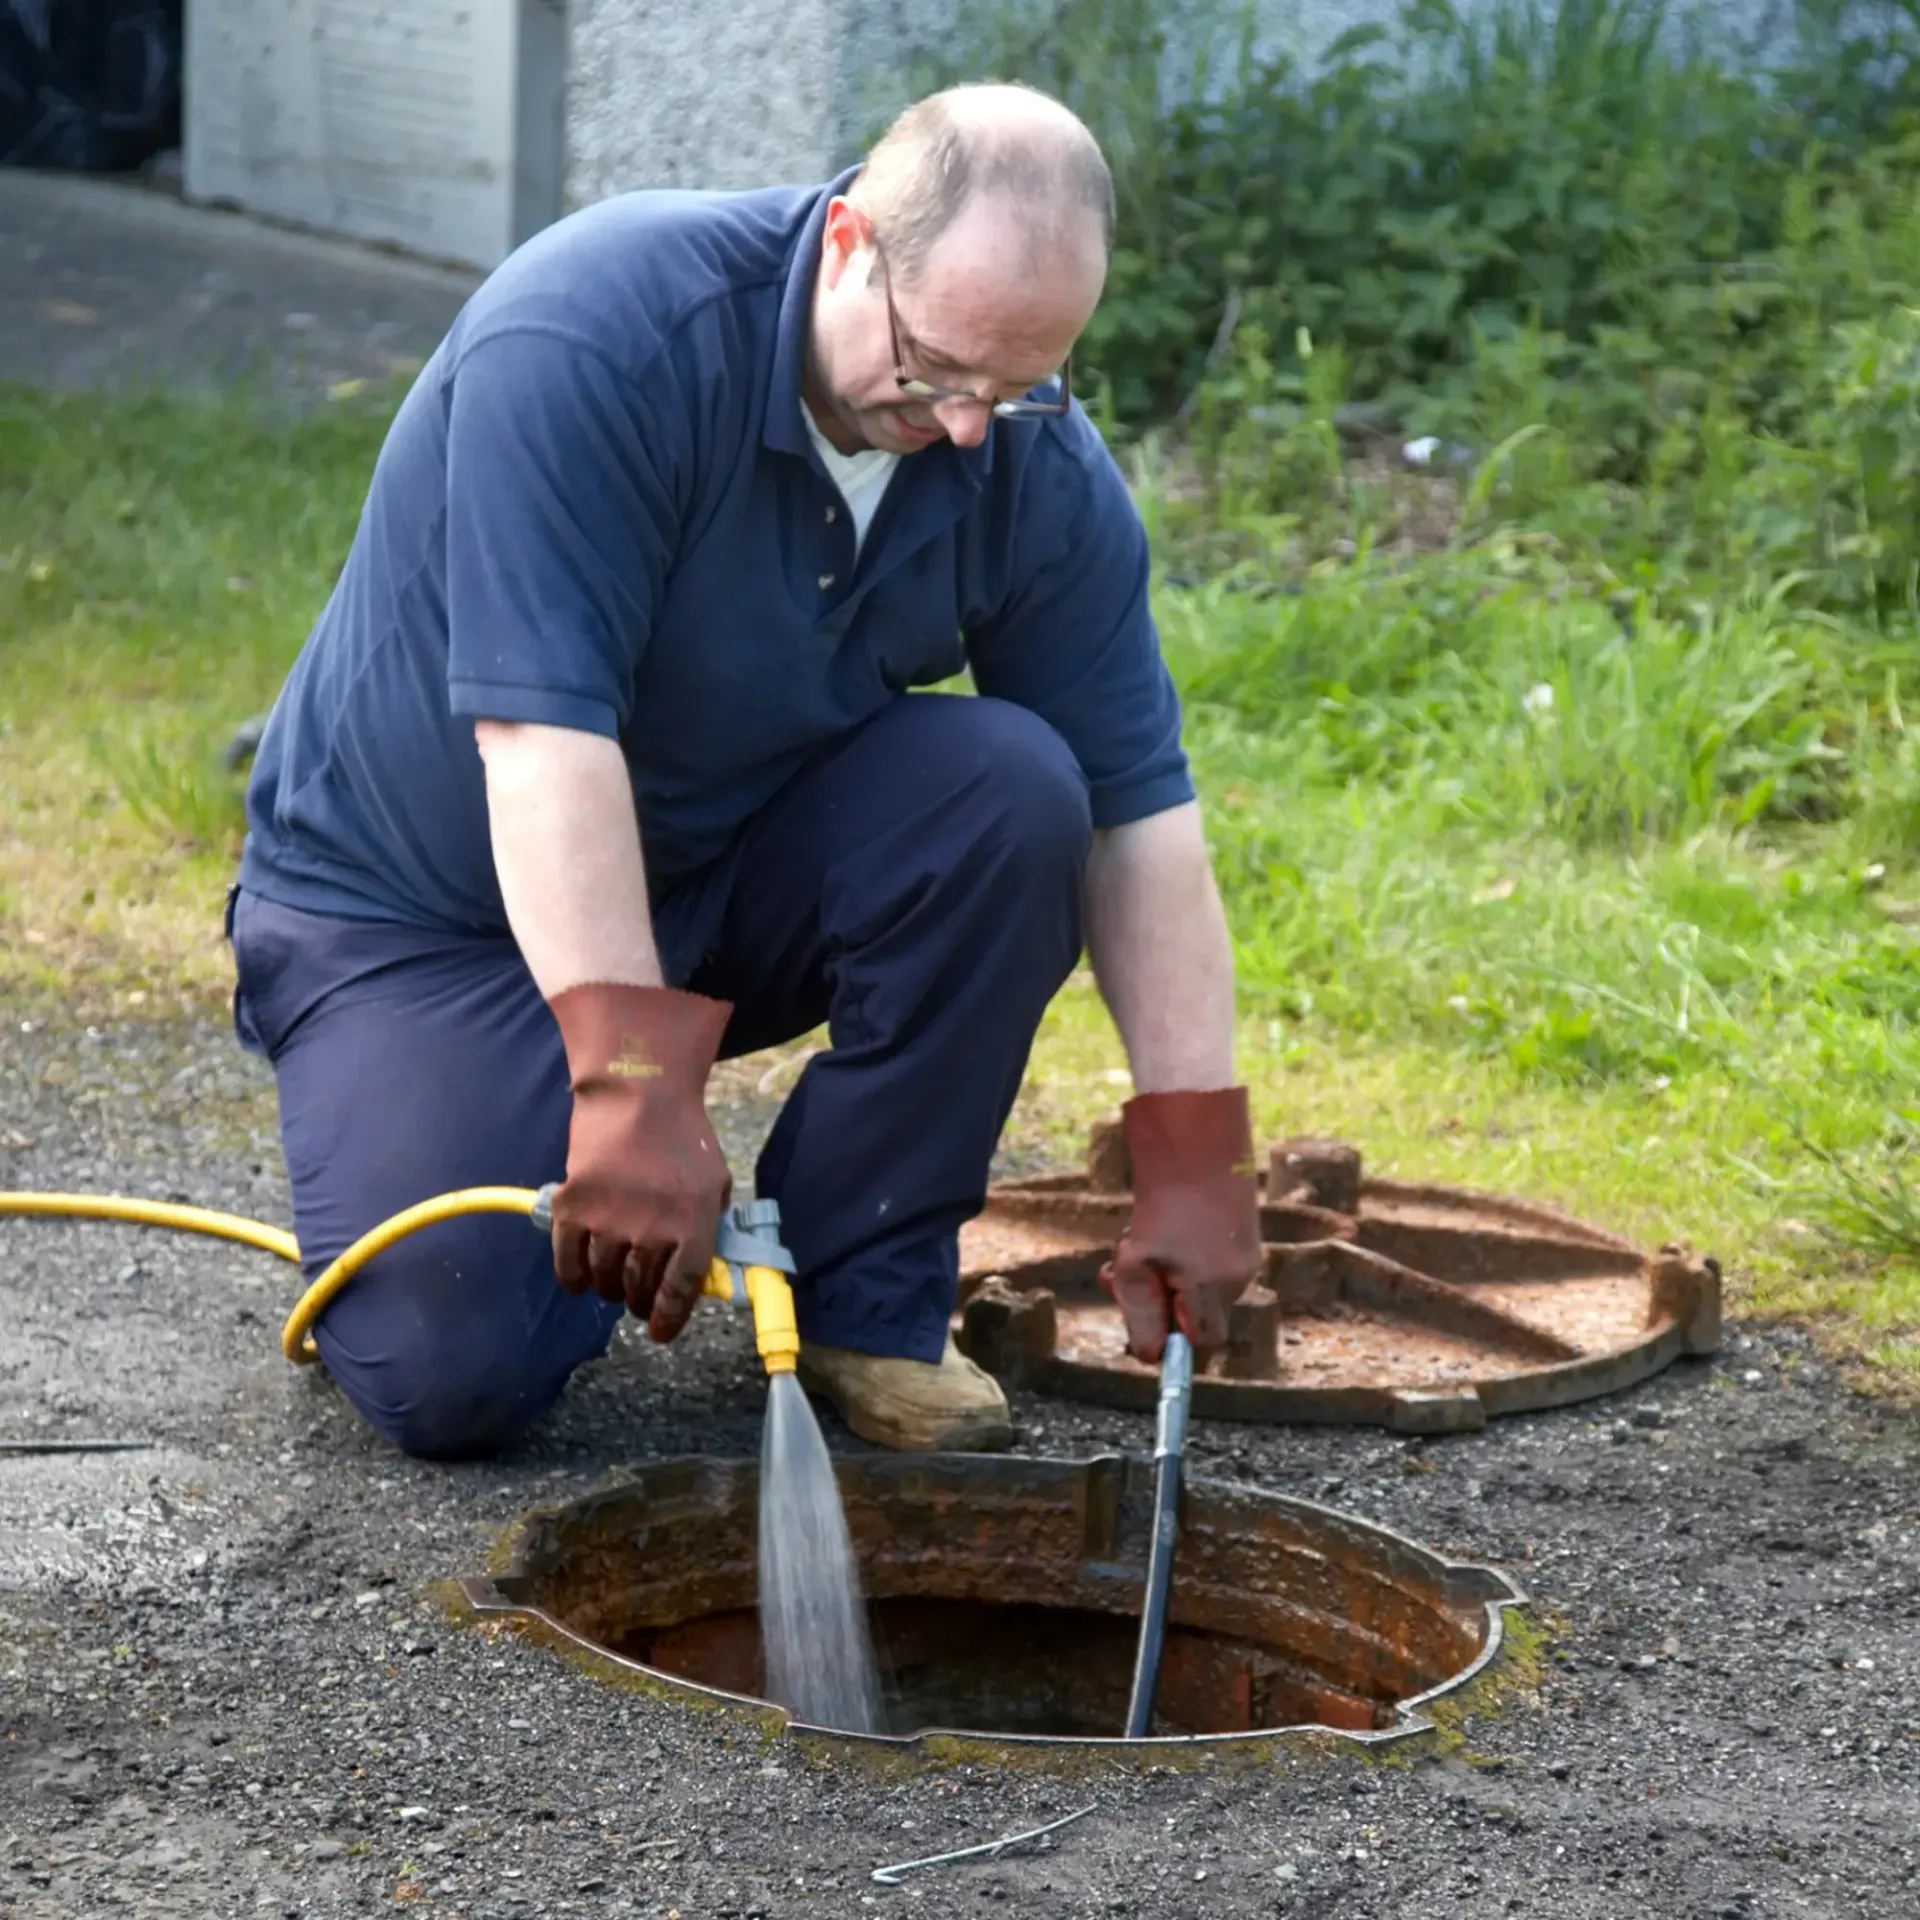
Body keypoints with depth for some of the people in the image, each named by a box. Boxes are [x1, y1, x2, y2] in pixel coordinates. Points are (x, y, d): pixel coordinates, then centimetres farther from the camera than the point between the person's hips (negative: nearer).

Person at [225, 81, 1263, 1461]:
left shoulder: (1043, 469, -12)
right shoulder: (592, 333, -29)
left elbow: (1138, 810, -9)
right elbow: (544, 732, -35)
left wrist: (1194, 1159, -15)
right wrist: (633, 1085, -42)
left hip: (732, 880, 5)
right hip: (426, 905, -4)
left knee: (1009, 787, -24)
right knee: (455, 1373, -22)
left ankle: (867, 1303, -10)